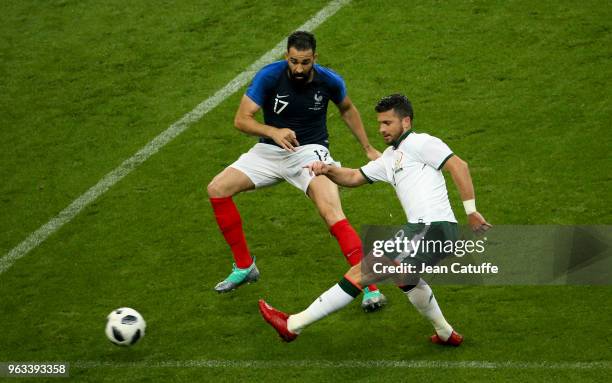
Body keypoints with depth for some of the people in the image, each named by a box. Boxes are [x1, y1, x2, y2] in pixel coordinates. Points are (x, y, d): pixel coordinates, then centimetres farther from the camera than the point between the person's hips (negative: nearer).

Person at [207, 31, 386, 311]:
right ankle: (244, 267, 4)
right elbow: (241, 119, -18)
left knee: (333, 215, -26)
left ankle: (370, 287, -20)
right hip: (270, 151, 2)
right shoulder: (269, 76, -17)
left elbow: (347, 109, 12)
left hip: (310, 151, -2)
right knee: (217, 189, -11)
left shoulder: (329, 81, -11)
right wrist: (274, 132, -36)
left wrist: (368, 148, 16)